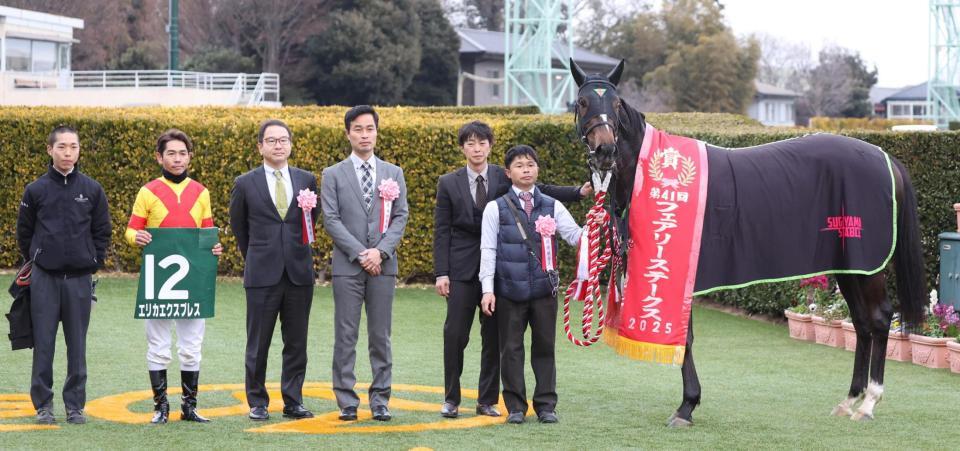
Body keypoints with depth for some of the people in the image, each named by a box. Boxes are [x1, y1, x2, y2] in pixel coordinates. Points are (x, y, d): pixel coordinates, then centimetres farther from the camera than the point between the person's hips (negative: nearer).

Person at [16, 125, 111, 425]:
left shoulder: (92, 190, 3)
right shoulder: (36, 190, 2)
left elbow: (102, 232, 9)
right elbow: (24, 232, 11)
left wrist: (93, 264, 4)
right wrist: (35, 262, 10)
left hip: (80, 279, 0)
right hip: (44, 278, 0)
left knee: (77, 345, 5)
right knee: (43, 343, 2)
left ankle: (75, 405, 13)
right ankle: (43, 404, 11)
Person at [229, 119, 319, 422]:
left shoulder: (307, 180, 6)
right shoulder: (246, 184, 1)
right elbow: (238, 226, 14)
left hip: (299, 272, 2)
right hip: (262, 275, -2)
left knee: (296, 343, 6)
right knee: (258, 344, 3)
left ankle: (293, 401, 14)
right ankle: (257, 402, 12)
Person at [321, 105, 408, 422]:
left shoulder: (393, 174, 12)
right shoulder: (333, 175, 6)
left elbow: (400, 217, 5)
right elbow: (331, 220, -2)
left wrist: (380, 251, -9)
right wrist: (360, 253, -11)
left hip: (383, 265, 2)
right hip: (347, 266, -2)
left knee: (381, 336, 3)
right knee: (346, 336, -1)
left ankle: (380, 400, 8)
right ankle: (347, 402, 3)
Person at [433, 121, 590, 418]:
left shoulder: (505, 178, 5)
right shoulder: (449, 184, 4)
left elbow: (541, 191, 3)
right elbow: (442, 231, 3)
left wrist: (579, 192, -11)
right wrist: (441, 273, -4)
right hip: (462, 268, -1)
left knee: (494, 336, 3)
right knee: (455, 335, -3)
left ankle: (487, 400, 12)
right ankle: (451, 399, 9)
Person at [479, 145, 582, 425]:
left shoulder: (551, 206, 8)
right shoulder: (496, 208, 3)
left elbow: (575, 236, 2)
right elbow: (488, 250, 1)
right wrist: (488, 289, -5)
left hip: (544, 287, 2)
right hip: (509, 289, -1)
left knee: (545, 347, 6)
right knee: (511, 348, 3)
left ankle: (546, 405, 14)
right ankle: (515, 406, 11)